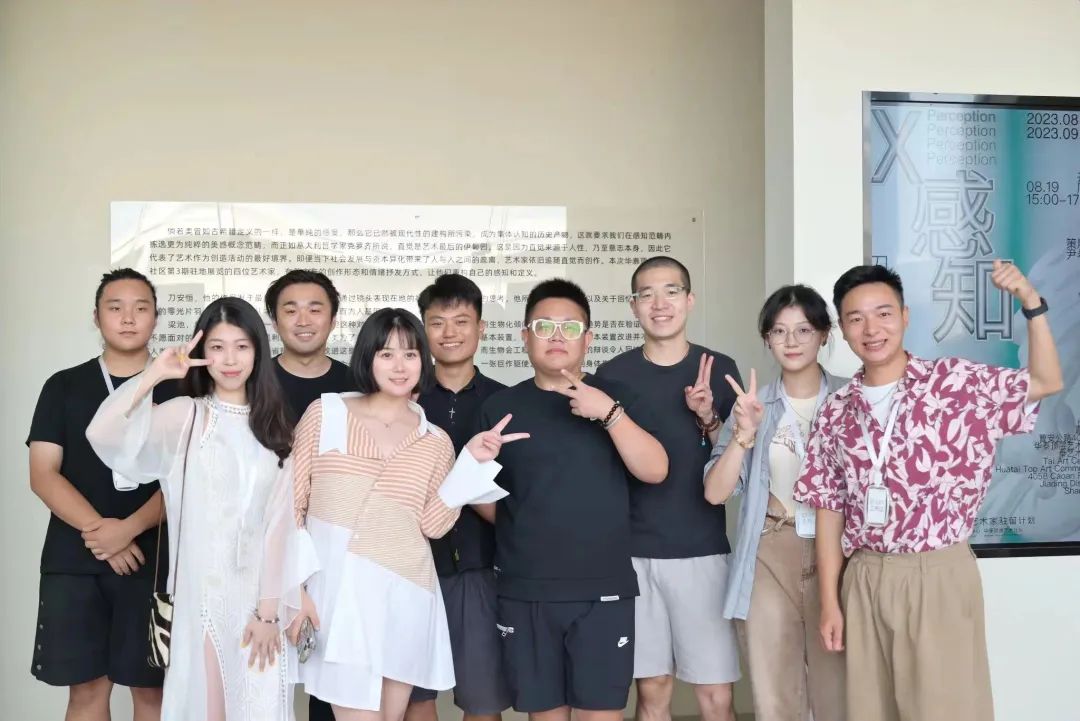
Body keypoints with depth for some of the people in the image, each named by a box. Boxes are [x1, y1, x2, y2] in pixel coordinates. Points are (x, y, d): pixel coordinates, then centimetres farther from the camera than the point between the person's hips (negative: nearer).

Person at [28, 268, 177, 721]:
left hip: (153, 559, -1)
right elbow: (43, 475, 0)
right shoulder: (63, 387, 8)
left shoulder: (178, 389, 4)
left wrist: (129, 528, -17)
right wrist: (98, 530, -14)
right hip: (73, 561, 1)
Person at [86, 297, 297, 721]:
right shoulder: (184, 416, -1)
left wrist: (269, 607, -5)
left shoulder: (274, 425, 6)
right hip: (203, 593, -2)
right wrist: (156, 373, -17)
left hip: (261, 593, 2)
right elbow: (101, 434, -18)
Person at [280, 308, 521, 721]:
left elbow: (433, 524, -1)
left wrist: (473, 460, -7)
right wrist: (296, 586, -7)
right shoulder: (325, 413, 1)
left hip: (403, 596, 3)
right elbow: (291, 502, 0)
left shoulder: (435, 441, 9)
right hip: (336, 591, -3)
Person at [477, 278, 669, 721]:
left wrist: (608, 413, -18)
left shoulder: (615, 397, 4)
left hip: (603, 589, -1)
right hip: (524, 591, 1)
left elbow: (655, 470, -7)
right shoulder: (500, 407, 5)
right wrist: (521, 531, -1)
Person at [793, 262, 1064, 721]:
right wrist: (829, 602, 5)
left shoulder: (956, 383, -3)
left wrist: (1030, 303, -12)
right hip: (864, 581, 3)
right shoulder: (837, 412, 4)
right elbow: (830, 510, 7)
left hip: (940, 577, -3)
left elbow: (1046, 382, 0)